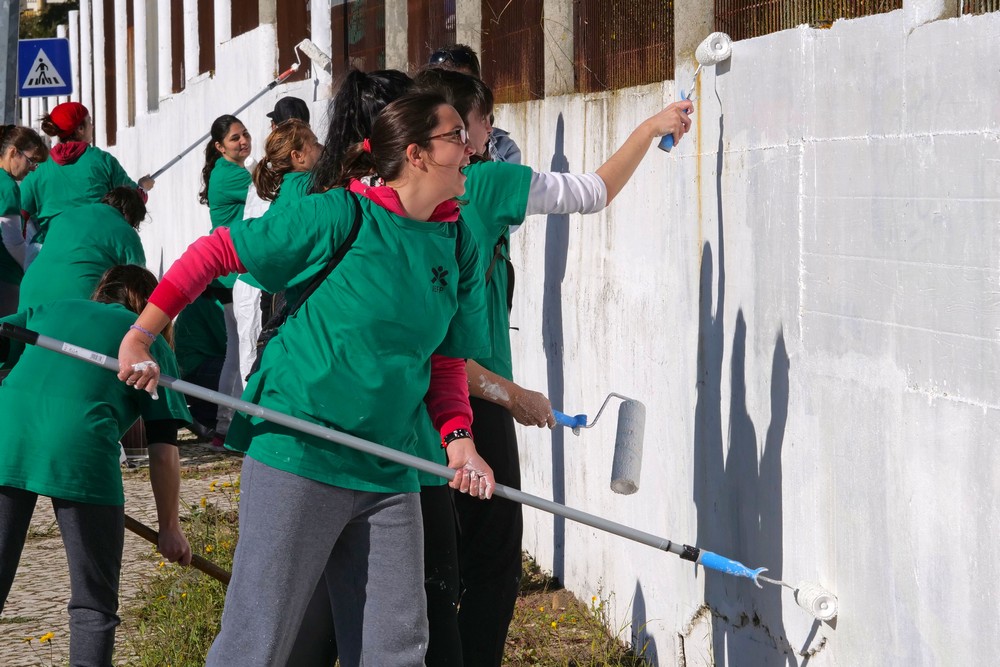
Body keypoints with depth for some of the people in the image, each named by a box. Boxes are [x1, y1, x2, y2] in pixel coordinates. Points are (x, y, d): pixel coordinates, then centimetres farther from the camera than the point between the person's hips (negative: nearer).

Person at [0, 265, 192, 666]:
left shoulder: (49, 310, 31)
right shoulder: (150, 342, 22)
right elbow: (163, 451, 16)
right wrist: (169, 527, 23)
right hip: (80, 447, -3)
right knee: (94, 606, 10)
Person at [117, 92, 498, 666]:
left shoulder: (458, 246, 8)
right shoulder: (341, 216, -11)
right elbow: (216, 252, -6)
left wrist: (458, 437, -2)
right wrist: (141, 335, -8)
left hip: (387, 474, 6)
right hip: (299, 456, -6)